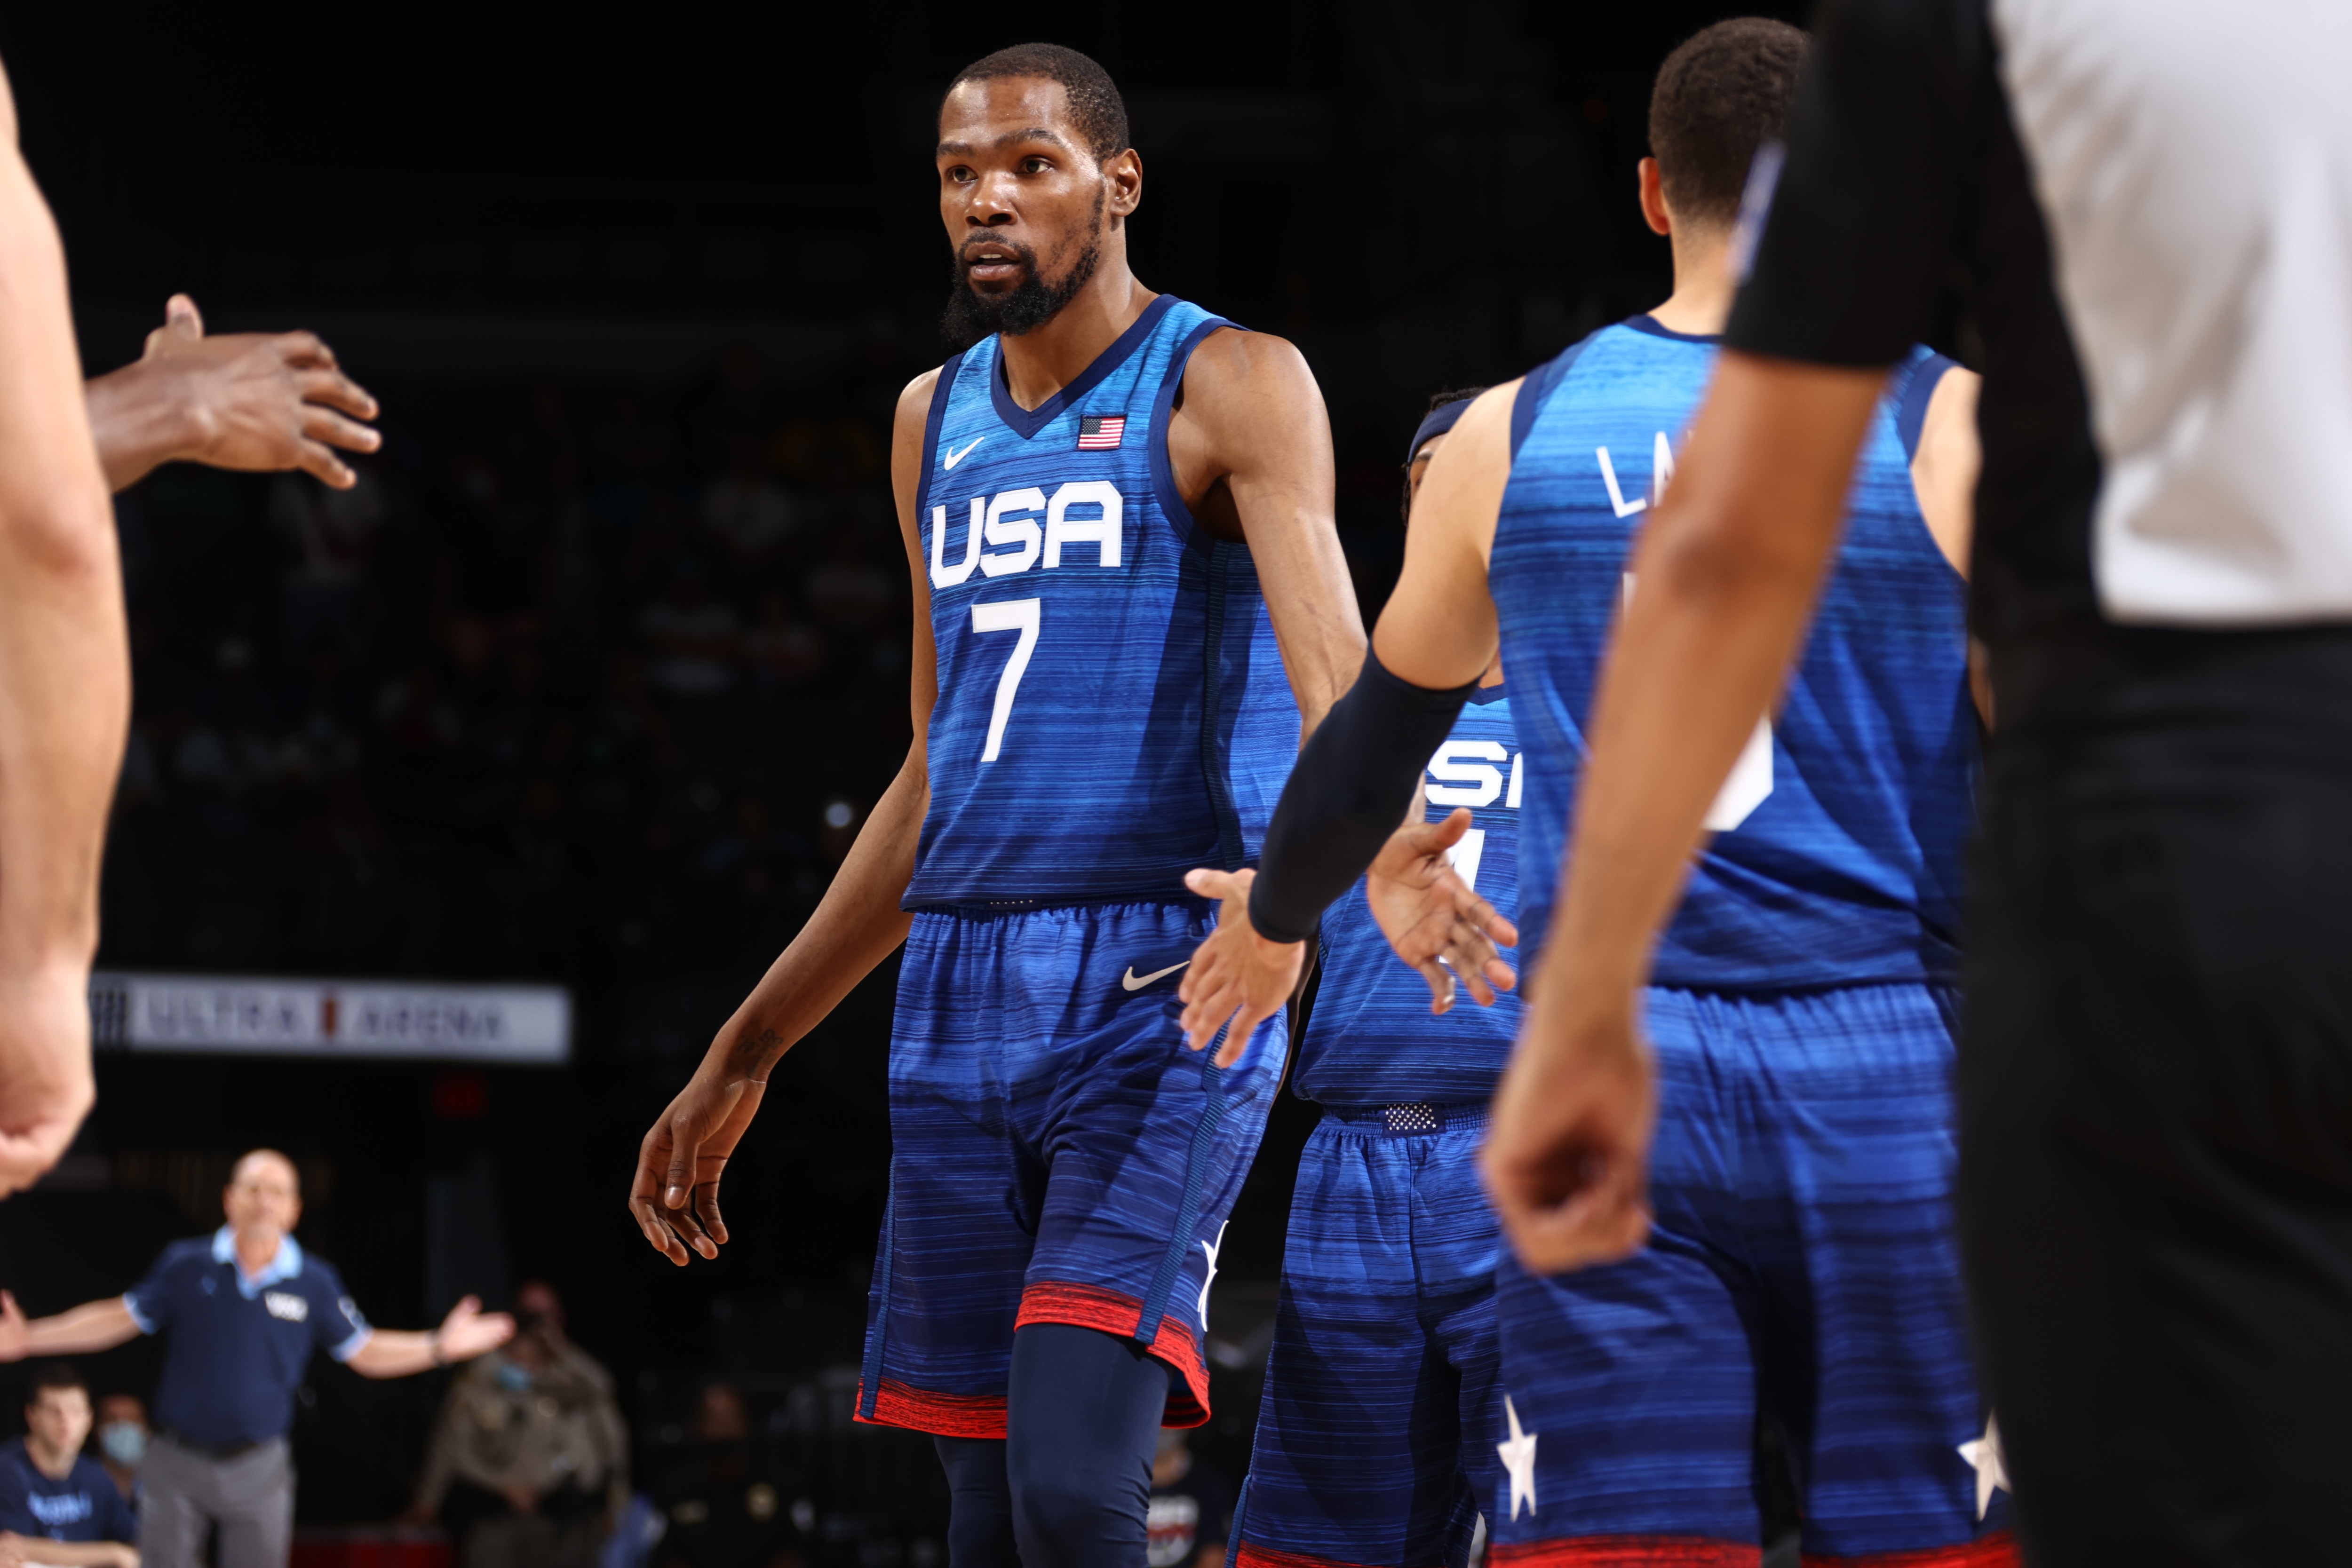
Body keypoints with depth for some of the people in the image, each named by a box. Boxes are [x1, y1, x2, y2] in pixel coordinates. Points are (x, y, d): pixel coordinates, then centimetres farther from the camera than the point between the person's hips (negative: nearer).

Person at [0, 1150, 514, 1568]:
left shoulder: (314, 1283, 0)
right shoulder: (187, 1265, -3)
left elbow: (364, 1352, 7)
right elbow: (121, 1319, 5)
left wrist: (439, 1347, -6)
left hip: (256, 1469, 1)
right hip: (178, 1460, -1)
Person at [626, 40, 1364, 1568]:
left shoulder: (1230, 385, -3)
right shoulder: (936, 421, 18)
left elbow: (1331, 674, -18)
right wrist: (742, 1059, 25)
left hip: (1165, 991, -7)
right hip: (960, 997, 7)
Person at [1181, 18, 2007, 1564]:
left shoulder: (1513, 434, 8)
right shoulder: (1951, 429, 0)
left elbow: (1382, 727, 22)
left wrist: (1272, 912, 41)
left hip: (1605, 1079, 2)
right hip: (1888, 1079, -2)